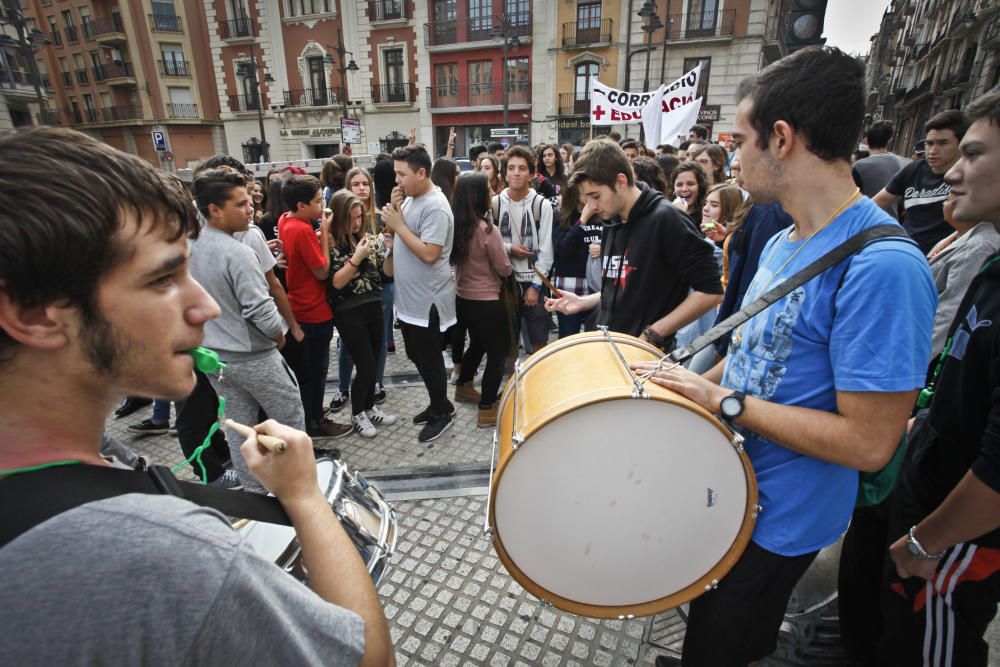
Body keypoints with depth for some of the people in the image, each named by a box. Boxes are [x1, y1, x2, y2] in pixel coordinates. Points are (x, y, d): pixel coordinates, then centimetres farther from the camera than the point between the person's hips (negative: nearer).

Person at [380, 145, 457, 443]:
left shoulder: (435, 207, -19)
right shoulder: (410, 198, 9)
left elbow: (429, 254, -26)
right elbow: (397, 235, 13)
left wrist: (398, 224, -20)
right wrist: (394, 210, -4)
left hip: (428, 301, -9)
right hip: (409, 298, 9)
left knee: (429, 361, 4)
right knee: (418, 357, 19)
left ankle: (441, 413, 23)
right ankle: (439, 405, 36)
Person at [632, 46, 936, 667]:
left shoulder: (882, 267, -28)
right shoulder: (784, 242, 1)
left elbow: (869, 443, -28)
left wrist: (725, 402, -26)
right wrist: (695, 387, 3)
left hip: (777, 519, -8)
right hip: (731, 483, 8)